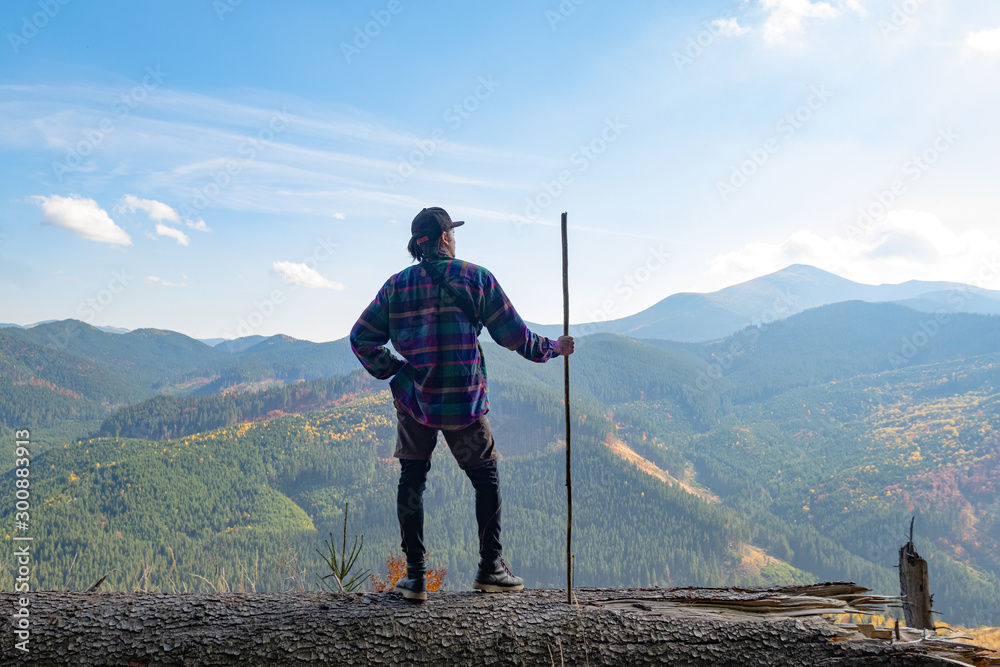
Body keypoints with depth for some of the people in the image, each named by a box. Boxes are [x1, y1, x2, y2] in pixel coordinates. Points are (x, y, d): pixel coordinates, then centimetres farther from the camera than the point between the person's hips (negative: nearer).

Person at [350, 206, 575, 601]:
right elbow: (513, 335, 0)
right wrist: (553, 347, 14)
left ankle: (415, 576, 11)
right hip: (465, 404, -2)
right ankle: (491, 569, 17)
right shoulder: (475, 278, -2)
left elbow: (361, 338, 2)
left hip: (414, 400, 2)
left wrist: (393, 372, 9)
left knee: (412, 481, 12)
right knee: (486, 479, 13)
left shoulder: (397, 285, 5)